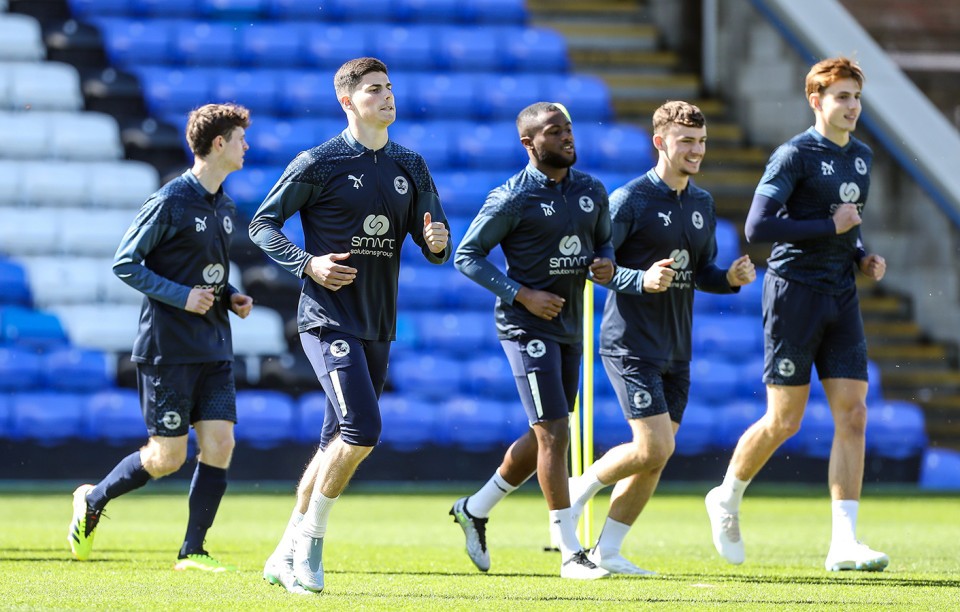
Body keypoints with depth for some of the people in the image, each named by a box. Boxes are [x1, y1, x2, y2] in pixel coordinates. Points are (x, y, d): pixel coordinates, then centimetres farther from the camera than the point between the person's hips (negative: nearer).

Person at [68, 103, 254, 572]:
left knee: (219, 444, -4)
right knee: (168, 457, -4)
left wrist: (231, 298, 7)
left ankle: (192, 551, 5)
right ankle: (93, 500, 21)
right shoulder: (170, 202, -12)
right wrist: (181, 296, -17)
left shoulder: (225, 208, 13)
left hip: (214, 349, 7)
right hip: (168, 350, -7)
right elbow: (124, 264, -10)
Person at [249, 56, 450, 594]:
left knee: (339, 444, 8)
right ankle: (309, 548, -6)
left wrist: (437, 242, -11)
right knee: (363, 429, -20)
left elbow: (434, 243, 13)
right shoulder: (319, 163, -5)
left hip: (379, 326, 6)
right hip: (329, 319, -6)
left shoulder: (411, 167, 11)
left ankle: (287, 555, 19)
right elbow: (263, 223, -1)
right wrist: (308, 264, -16)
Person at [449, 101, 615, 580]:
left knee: (544, 437, 13)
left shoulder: (592, 191, 7)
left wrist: (606, 263, -3)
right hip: (527, 327, -7)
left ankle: (475, 510, 33)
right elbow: (466, 256, -8)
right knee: (554, 434, -12)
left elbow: (603, 240, 21)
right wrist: (522, 294, -17)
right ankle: (570, 553, -9)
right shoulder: (512, 199, -12)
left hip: (570, 330, 7)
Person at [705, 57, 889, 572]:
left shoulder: (861, 157, 14)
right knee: (784, 421, -2)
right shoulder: (794, 156, -10)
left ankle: (843, 544, -6)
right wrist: (831, 227, -16)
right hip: (794, 292, -7)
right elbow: (757, 228, -17)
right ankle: (727, 499, 25)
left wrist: (863, 256, 9)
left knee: (852, 417, -5)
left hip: (842, 295, 7)